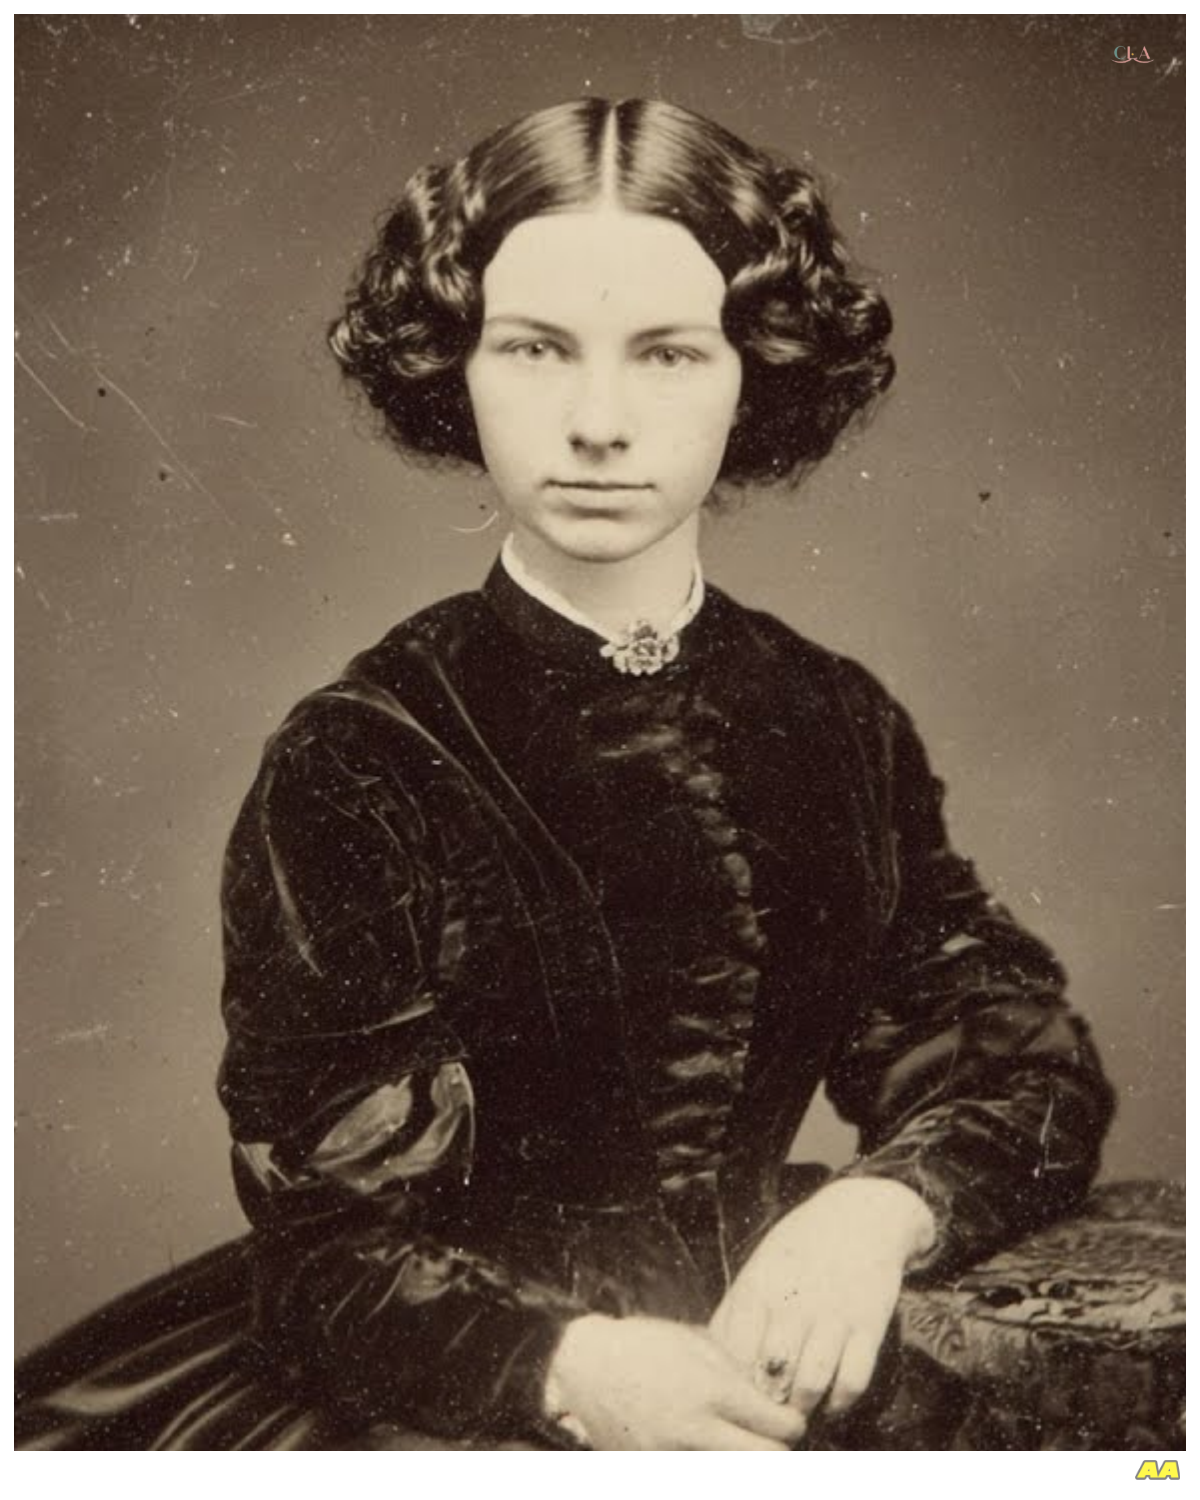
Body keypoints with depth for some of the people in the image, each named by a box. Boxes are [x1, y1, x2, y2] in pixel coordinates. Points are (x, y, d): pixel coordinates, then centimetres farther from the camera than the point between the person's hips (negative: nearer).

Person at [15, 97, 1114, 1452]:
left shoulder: (840, 729, 1)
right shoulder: (352, 770, -9)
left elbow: (1035, 1072, 3)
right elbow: (327, 1234, -8)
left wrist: (879, 1208, -17)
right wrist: (568, 1368, -25)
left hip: (780, 1368, 4)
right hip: (455, 1403, -3)